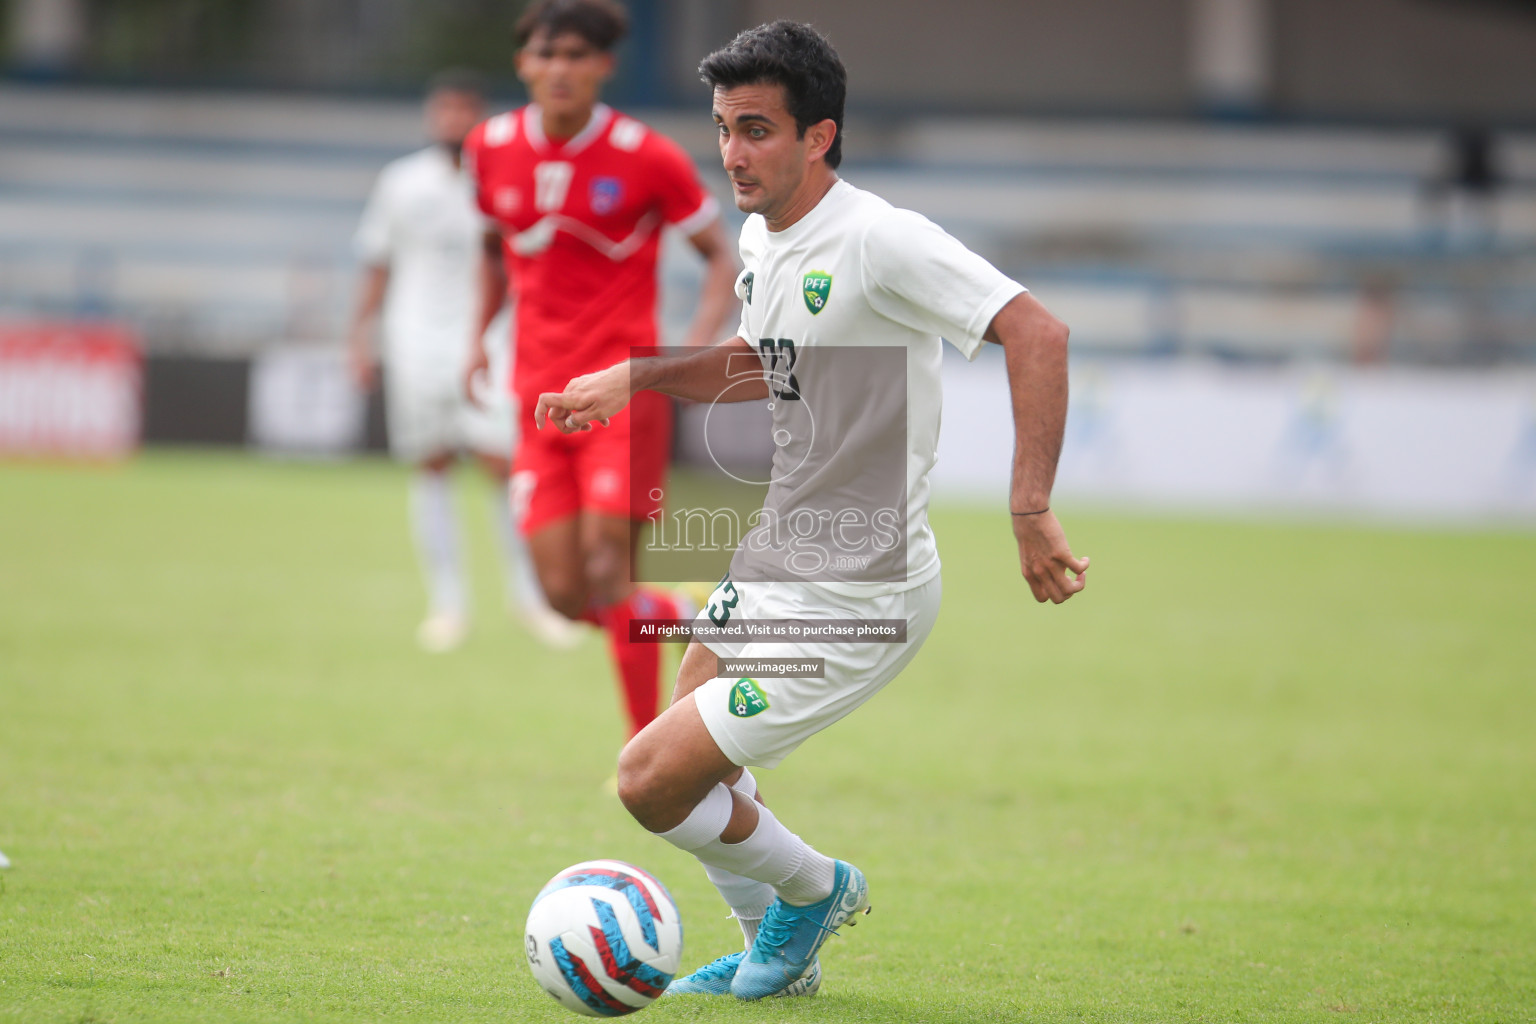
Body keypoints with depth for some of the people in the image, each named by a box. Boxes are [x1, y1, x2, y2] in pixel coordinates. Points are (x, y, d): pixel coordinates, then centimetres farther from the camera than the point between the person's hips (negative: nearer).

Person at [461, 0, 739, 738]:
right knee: (566, 594, -3)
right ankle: (679, 619, 28)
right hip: (541, 396, 4)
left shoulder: (646, 158, -8)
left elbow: (721, 256, 1)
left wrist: (699, 340, -16)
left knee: (606, 571, -15)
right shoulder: (492, 149, 4)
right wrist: (479, 334, 9)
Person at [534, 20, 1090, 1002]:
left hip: (853, 604, -9)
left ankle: (813, 890, 19)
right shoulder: (761, 238, 4)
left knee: (651, 782, -8)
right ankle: (778, 958, 44)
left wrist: (1031, 512, -37)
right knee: (688, 763, 23)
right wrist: (630, 378, 11)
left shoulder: (880, 240, -24)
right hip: (771, 562, 9)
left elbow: (1037, 334, -30)